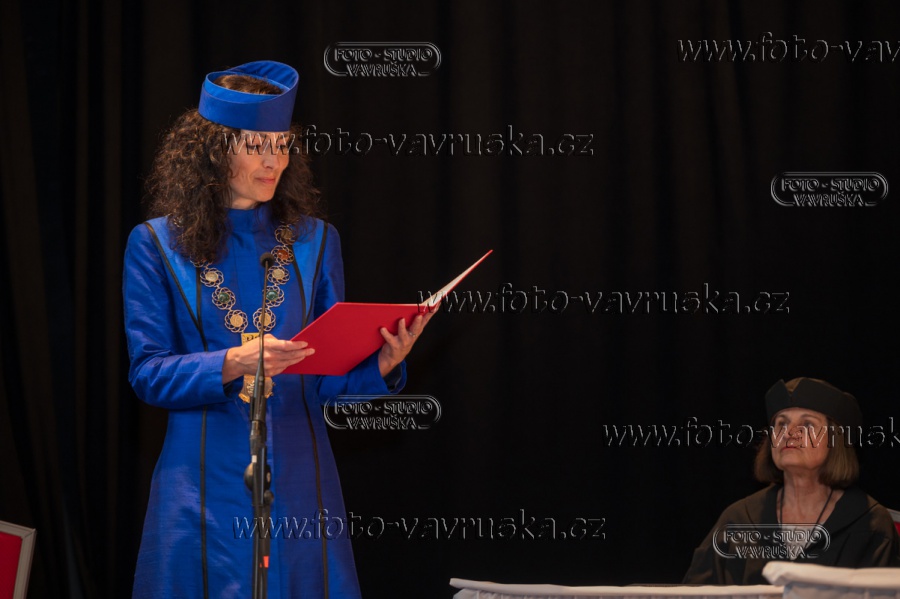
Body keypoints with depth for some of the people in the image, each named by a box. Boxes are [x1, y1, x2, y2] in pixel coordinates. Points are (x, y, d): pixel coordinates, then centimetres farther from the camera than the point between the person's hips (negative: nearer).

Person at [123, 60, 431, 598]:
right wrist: (233, 363, -22)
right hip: (207, 480, -2)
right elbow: (148, 373, -6)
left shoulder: (314, 241, 7)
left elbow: (327, 375, 5)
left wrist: (381, 365, -15)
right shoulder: (157, 244, -1)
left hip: (296, 476, 2)